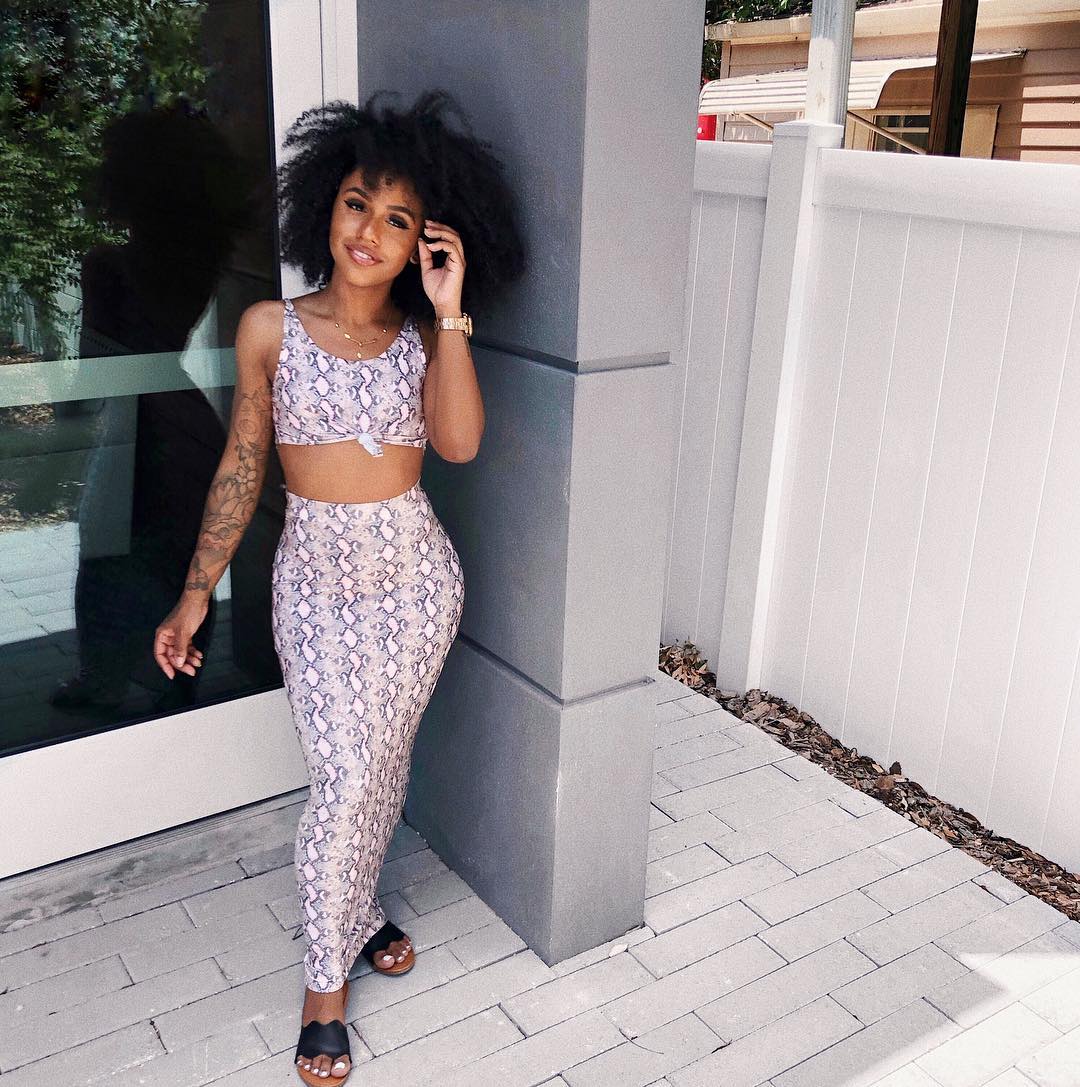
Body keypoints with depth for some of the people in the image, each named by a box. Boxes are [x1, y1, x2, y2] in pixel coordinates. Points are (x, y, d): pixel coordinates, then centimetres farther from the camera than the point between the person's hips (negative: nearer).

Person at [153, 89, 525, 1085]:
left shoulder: (424, 336, 0)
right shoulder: (271, 329, -4)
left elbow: (460, 442, -18)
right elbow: (241, 467, 1)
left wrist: (450, 315, -20)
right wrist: (196, 592, 1)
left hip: (416, 573, 2)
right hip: (317, 577, -2)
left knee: (385, 763, 14)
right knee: (347, 776, -5)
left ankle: (353, 908, 41)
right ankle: (327, 982, 16)